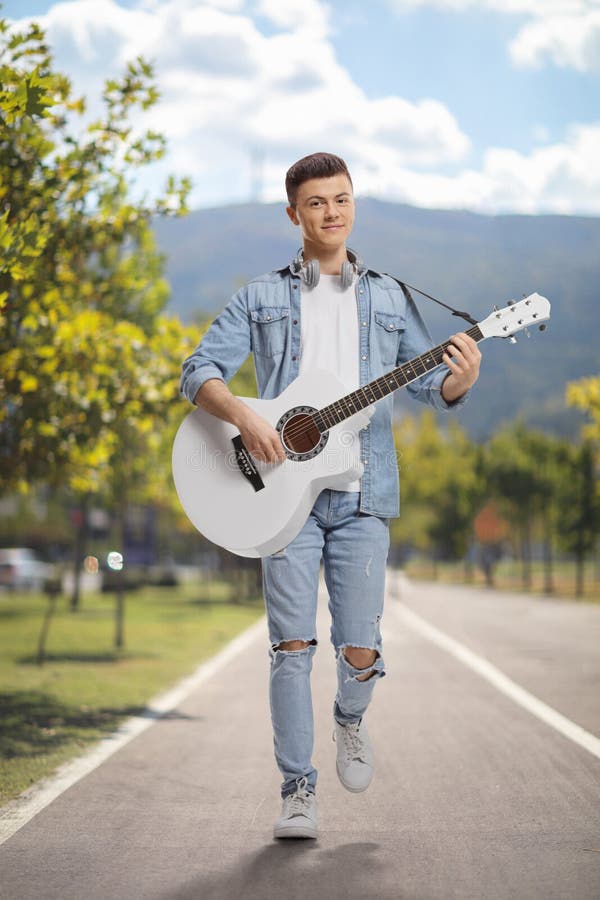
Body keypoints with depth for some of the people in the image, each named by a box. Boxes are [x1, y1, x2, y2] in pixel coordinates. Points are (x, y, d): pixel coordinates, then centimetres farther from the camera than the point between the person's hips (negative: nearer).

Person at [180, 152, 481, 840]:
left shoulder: (389, 298, 16)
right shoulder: (261, 298, 10)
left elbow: (426, 380, 13)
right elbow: (199, 371, 2)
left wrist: (459, 380, -11)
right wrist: (241, 416, -18)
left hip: (361, 496, 1)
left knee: (359, 650, -3)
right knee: (292, 645, -5)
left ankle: (350, 718, 32)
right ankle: (298, 793, 4)